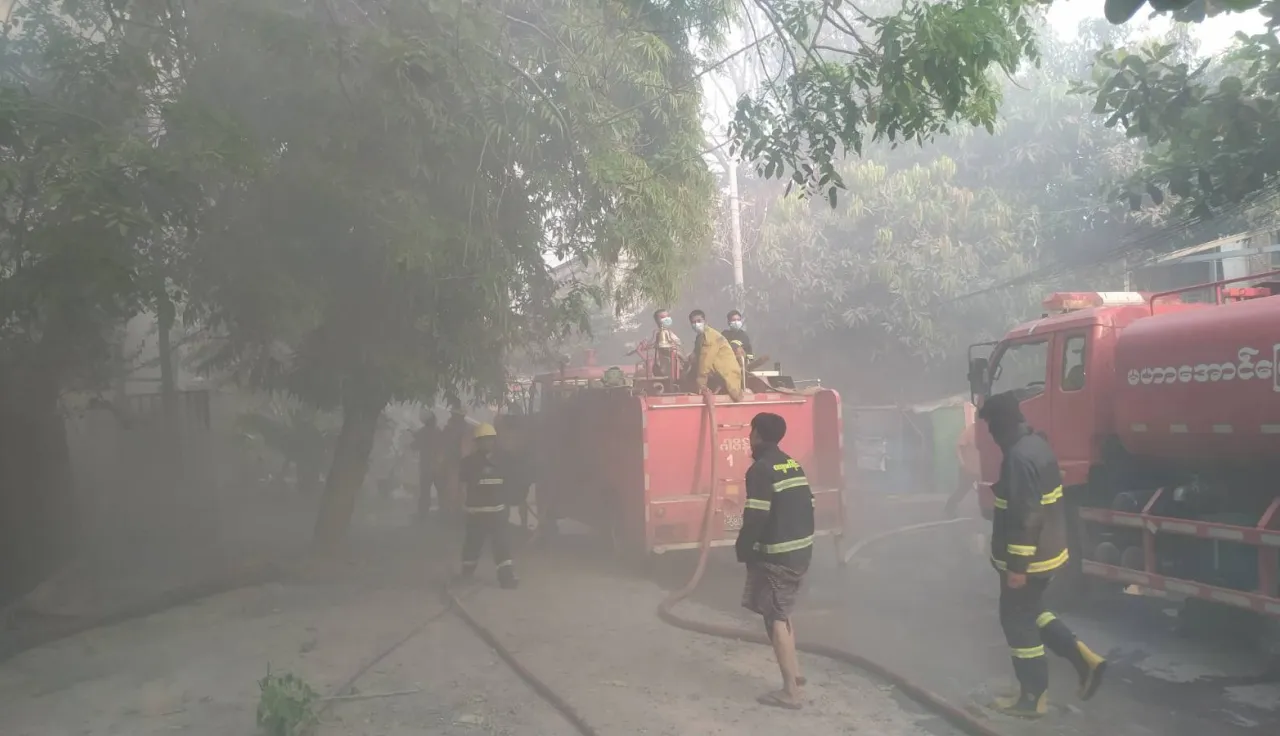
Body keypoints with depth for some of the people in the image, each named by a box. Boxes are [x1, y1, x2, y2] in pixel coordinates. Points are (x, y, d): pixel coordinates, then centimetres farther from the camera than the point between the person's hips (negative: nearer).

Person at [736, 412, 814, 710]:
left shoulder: (760, 470, -15)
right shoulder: (794, 465, 12)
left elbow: (755, 518, -20)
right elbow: (807, 506, 12)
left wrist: (743, 551, -8)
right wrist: (799, 539, 18)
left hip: (777, 555, -9)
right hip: (802, 549, 9)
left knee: (776, 618, -1)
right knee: (782, 612, 23)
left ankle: (790, 691, 2)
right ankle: (794, 672, 29)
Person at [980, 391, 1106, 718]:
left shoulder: (1020, 456, -25)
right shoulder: (1036, 443, 7)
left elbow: (1026, 516, -27)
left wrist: (1017, 565, -23)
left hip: (1029, 559, -10)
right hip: (1048, 550, 10)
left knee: (1018, 622, 4)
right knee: (1032, 611, 24)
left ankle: (1033, 698, 15)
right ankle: (1085, 659, 19)